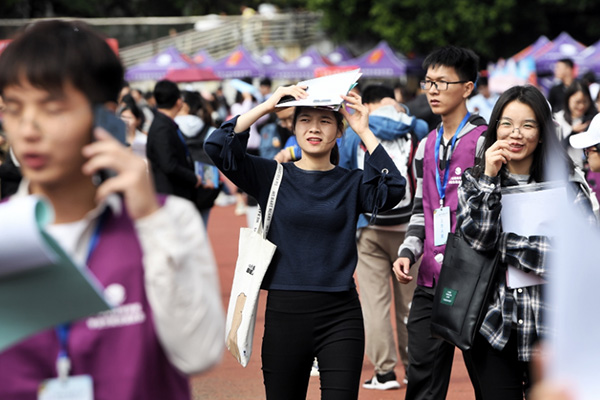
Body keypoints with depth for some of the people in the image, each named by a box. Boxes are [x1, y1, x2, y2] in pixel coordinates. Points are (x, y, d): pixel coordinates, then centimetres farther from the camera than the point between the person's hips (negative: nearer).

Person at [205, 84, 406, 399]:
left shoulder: (352, 183, 5)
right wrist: (266, 106, -10)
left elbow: (392, 190, -15)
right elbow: (217, 146, -7)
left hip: (340, 315, -1)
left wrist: (364, 132, -14)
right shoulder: (272, 176, 4)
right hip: (284, 312, 1)